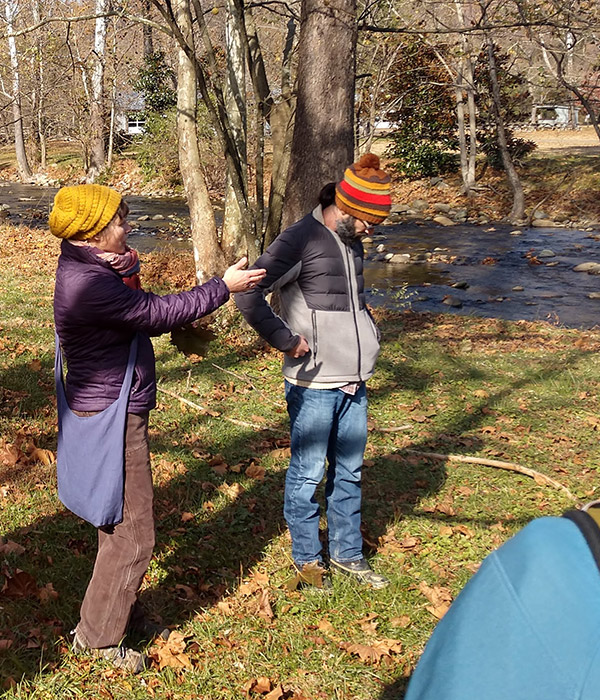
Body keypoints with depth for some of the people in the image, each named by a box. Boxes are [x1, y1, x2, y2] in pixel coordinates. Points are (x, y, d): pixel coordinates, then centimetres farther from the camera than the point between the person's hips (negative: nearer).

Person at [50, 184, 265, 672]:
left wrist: (127, 275, -14)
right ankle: (97, 636, 15)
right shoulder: (87, 284, -25)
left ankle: (122, 610, 37)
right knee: (133, 534, 1)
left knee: (121, 524, 22)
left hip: (118, 413, 10)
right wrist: (224, 286, -12)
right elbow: (159, 314, -22)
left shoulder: (90, 269, 7)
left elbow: (140, 313, 7)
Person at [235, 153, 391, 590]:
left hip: (354, 381, 8)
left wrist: (369, 332, 15)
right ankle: (307, 558, 21)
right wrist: (285, 340, -16)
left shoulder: (352, 243, 12)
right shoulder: (302, 240, -14)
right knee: (308, 474, 5)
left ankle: (347, 552, 30)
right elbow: (250, 295, -19)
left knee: (349, 472, 16)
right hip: (314, 384, -8)